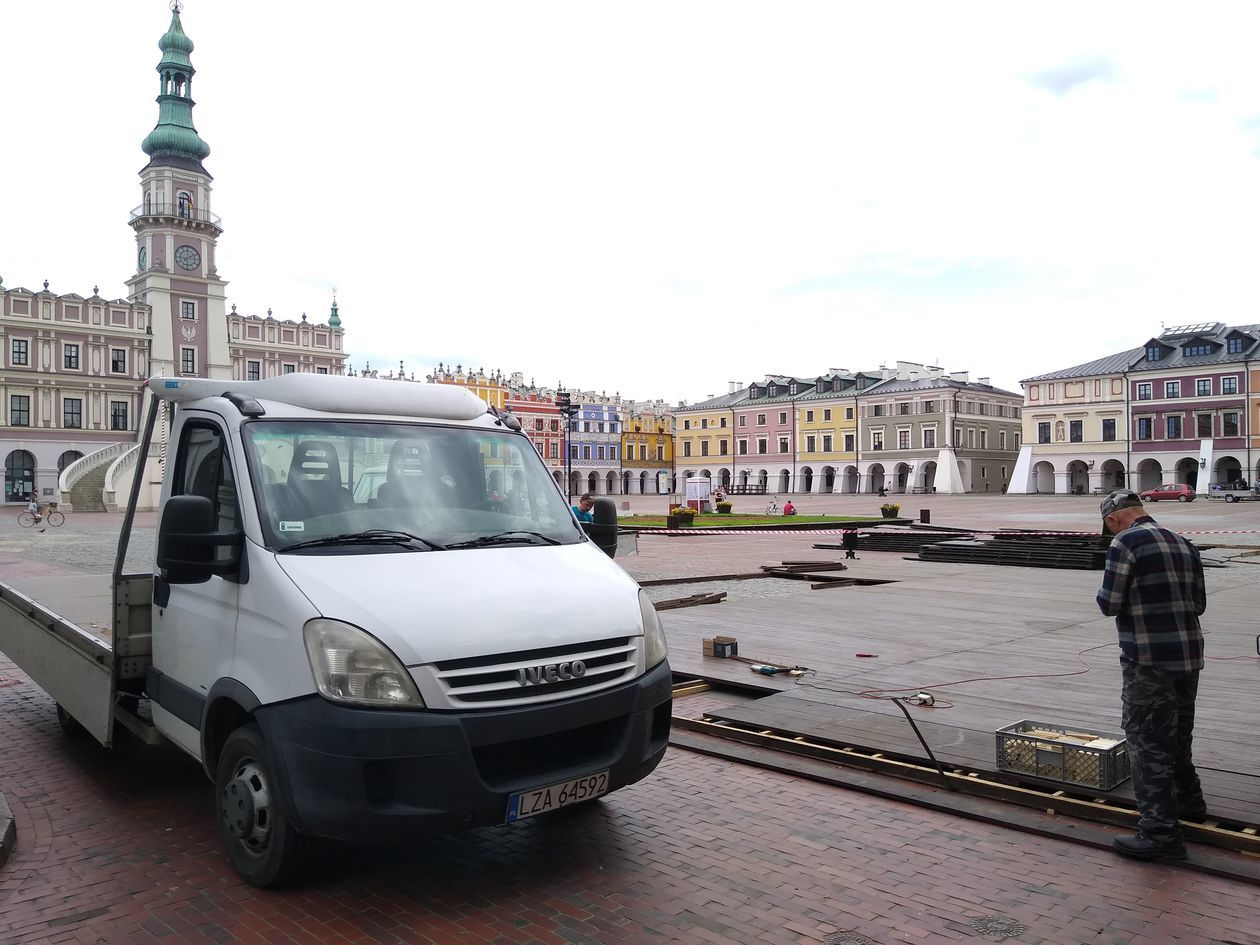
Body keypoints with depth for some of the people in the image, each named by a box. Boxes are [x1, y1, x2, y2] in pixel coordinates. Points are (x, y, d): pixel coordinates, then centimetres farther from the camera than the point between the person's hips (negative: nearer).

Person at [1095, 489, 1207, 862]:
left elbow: (1109, 604, -15)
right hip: (1189, 654, 8)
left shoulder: (1126, 542, -13)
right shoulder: (1183, 544, 10)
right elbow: (1199, 604, 15)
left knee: (1148, 743, -1)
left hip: (1149, 662, -8)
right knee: (1177, 736, 25)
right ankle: (1188, 801, 43)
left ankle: (1160, 832, 2)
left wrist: (1105, 593, 6)